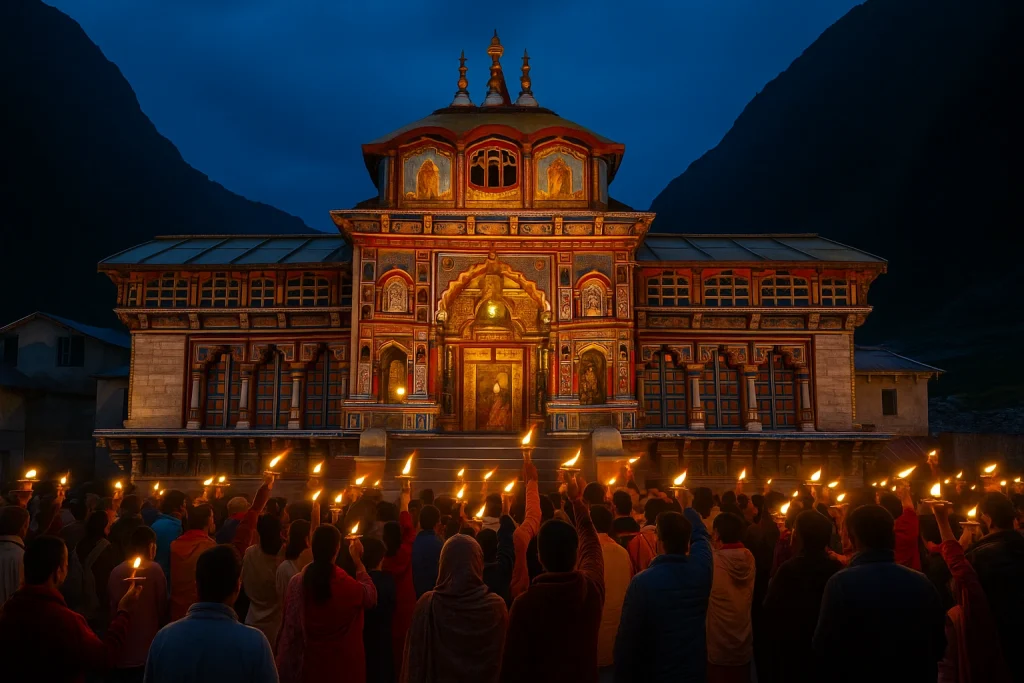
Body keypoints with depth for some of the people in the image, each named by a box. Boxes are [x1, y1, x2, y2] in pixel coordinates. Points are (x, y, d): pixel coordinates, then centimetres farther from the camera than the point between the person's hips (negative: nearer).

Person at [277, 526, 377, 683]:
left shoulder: (297, 582, -14)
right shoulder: (348, 586, -22)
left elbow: (290, 628, -3)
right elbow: (371, 596, 0)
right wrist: (358, 560, 4)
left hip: (308, 664, 3)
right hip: (343, 665, -2)